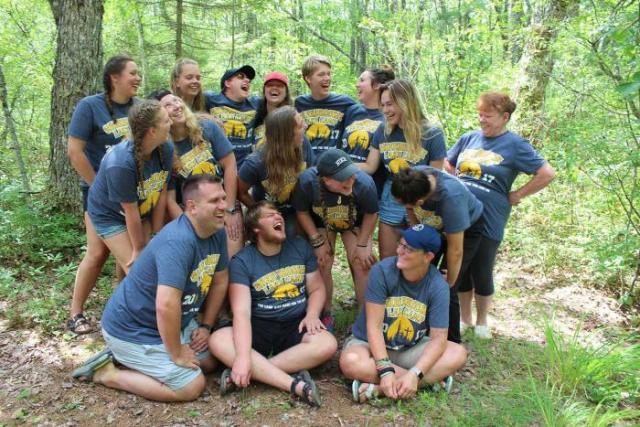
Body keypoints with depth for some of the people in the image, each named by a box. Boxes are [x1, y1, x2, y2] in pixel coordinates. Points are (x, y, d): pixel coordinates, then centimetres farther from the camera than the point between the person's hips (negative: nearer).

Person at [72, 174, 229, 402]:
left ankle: (132, 359, 18)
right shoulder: (178, 241, -33)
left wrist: (206, 326, 6)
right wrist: (176, 354, -25)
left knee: (209, 362, 11)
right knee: (192, 386, -11)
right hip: (133, 330, -9)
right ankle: (107, 373, 1)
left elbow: (220, 281, 9)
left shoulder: (217, 233, -4)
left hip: (172, 322, 9)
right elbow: (166, 305, -38)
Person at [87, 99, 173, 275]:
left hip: (143, 212, 5)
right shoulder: (120, 164, -34)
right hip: (109, 215, -5)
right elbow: (131, 212, -25)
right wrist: (138, 249, -14)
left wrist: (157, 234, -5)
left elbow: (162, 194, -11)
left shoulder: (166, 149, -18)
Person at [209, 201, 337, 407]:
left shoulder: (300, 246, 5)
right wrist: (243, 356, -32)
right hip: (259, 328, -1)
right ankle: (295, 384, -36)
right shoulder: (242, 261, -7)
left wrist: (312, 314, -13)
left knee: (328, 344, -29)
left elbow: (316, 288, 10)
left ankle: (257, 372, -23)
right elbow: (241, 312, -18)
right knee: (218, 341, -30)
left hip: (296, 326, 2)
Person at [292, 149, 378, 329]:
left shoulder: (364, 183, -40)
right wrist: (318, 242, -17)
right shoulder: (307, 181, -38)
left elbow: (371, 214, -18)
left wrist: (362, 245, -15)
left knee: (361, 264, -9)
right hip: (321, 223, 1)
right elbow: (302, 212, -17)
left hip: (355, 223, 0)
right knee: (322, 264, -8)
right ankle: (326, 315, 12)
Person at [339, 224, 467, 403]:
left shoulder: (438, 286, -16)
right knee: (351, 362, -34)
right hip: (370, 343, -2)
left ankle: (378, 388, -25)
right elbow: (374, 326, -22)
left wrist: (414, 375, -32)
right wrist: (385, 371, -32)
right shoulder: (382, 271, -21)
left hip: (410, 349, 2)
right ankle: (432, 379, -21)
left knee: (458, 354, -20)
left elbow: (438, 338, -17)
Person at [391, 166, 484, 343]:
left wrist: (449, 284, -19)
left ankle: (452, 343, 9)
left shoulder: (451, 198, -45)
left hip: (466, 230, -5)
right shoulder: (413, 178, -30)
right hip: (433, 226, 5)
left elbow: (455, 250, -33)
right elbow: (411, 211, -6)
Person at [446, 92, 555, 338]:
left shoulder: (515, 145, -6)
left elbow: (547, 174, -9)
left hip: (489, 222, -4)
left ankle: (482, 321, 32)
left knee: (482, 273, 10)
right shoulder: (468, 138, 7)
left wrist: (517, 195, -6)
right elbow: (447, 165, 20)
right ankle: (464, 317, 32)